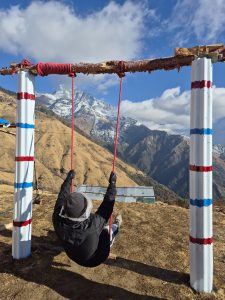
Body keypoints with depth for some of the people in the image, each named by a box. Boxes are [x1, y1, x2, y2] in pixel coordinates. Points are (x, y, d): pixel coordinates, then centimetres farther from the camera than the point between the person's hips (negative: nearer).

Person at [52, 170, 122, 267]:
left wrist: (68, 179, -4)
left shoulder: (58, 221, -35)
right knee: (108, 229, 19)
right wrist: (112, 183, -19)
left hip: (75, 257, 3)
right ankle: (116, 226, 52)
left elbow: (62, 197, -18)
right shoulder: (93, 225, -46)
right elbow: (107, 205, -31)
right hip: (95, 260, -3)